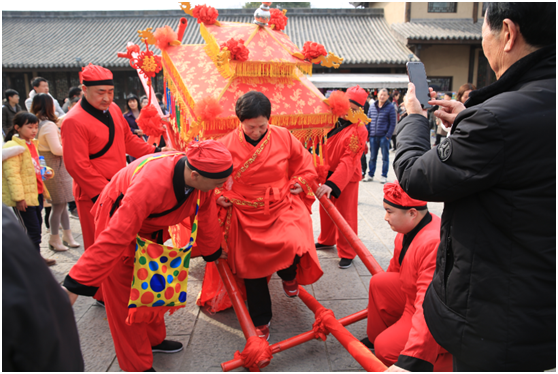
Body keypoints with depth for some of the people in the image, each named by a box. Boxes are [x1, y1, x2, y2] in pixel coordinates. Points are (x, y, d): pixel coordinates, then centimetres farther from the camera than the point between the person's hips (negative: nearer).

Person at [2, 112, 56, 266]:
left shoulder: (32, 144, 14)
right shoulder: (12, 146, -15)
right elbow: (12, 174, -19)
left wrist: (46, 172, 4)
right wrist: (18, 198, -22)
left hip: (37, 193, 9)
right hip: (25, 196, -9)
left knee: (37, 226, 16)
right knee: (33, 229, -6)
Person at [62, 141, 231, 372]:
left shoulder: (202, 176, -23)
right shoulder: (151, 183, -44)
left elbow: (206, 216, -3)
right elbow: (115, 236, -43)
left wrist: (213, 251, 12)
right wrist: (75, 284, -39)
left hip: (152, 226, 7)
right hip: (117, 220, -7)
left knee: (154, 286, 19)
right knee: (125, 297, 1)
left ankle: (153, 338, 41)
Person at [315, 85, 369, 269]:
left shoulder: (358, 130, -20)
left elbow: (348, 161, -27)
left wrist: (332, 184, -36)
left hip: (347, 178, -7)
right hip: (328, 174, 7)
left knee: (345, 216, 1)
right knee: (326, 211, 20)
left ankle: (347, 253, 16)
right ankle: (326, 240, 41)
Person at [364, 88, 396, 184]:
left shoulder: (390, 107, -1)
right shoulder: (372, 107, 11)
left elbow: (392, 123, -4)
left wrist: (388, 135, -12)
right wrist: (367, 134, 5)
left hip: (384, 136, -3)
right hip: (373, 136, 3)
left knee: (385, 157, 5)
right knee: (372, 157, 10)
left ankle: (384, 176, 13)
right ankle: (370, 175, 18)